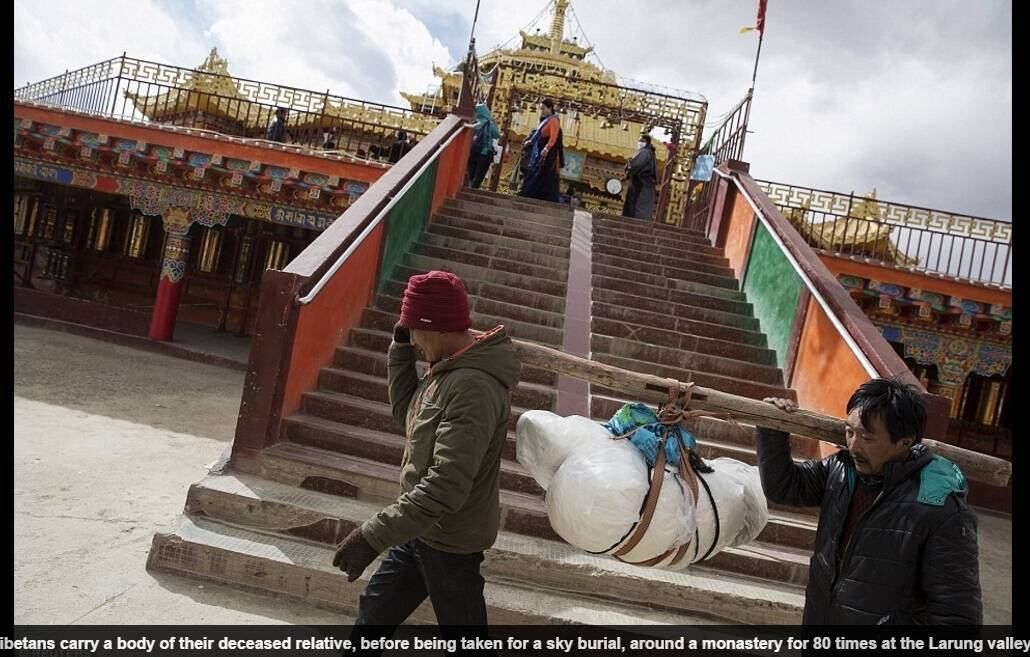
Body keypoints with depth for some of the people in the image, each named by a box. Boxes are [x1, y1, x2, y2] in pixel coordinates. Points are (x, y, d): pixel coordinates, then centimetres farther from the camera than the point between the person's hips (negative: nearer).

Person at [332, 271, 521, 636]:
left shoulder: (473, 387, -29)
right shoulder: (448, 368, 2)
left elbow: (445, 486, -34)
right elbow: (407, 414, 14)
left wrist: (374, 535, -32)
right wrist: (400, 348, 2)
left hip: (450, 541, -9)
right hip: (422, 530, 9)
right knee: (374, 614, 21)